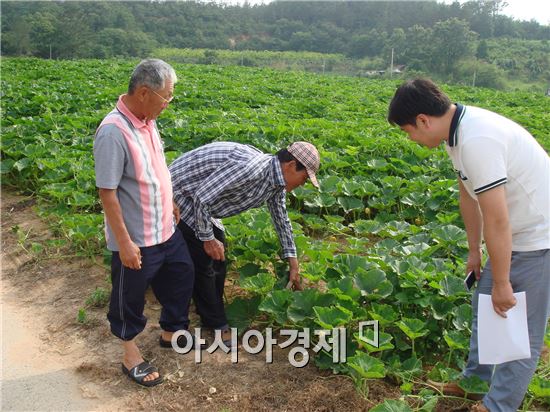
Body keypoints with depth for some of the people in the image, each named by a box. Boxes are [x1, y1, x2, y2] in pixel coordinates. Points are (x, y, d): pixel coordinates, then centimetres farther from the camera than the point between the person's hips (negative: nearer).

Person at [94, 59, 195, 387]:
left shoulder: (147, 121, 0)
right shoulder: (113, 132, -26)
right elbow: (107, 192, -23)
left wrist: (171, 203, 20)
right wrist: (124, 243, -20)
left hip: (165, 230, 9)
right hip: (136, 240, -8)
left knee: (182, 276, 23)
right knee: (130, 298, 12)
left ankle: (171, 333, 45)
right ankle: (131, 355, 35)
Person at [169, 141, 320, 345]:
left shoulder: (276, 181, -1)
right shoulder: (250, 168, -32)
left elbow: (281, 219, 13)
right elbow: (201, 196, -30)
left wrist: (293, 264, 17)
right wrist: (207, 238, -18)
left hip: (198, 200, 9)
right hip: (178, 194, -9)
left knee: (219, 256, 13)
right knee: (202, 262, -3)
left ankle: (212, 312, 30)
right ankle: (216, 324, 12)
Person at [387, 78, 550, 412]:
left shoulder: (477, 141, -31)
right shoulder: (459, 129, 0)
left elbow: (497, 221, -28)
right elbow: (468, 194, 8)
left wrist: (502, 283, -18)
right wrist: (474, 251, 15)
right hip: (518, 234, 10)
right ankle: (477, 379, 37)